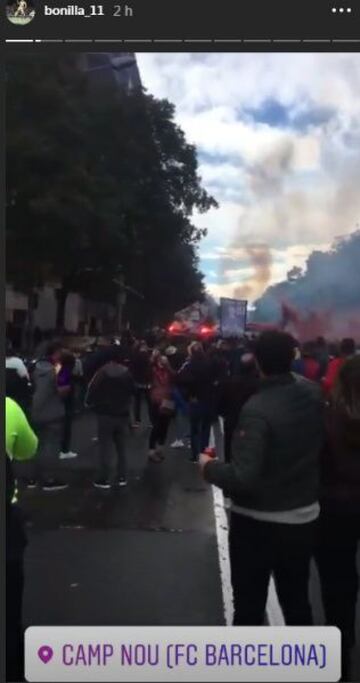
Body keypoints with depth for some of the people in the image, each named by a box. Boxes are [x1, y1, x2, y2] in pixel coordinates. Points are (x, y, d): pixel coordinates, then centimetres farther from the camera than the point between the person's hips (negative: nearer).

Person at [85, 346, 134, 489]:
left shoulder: (103, 371, -12)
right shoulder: (127, 373, 0)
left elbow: (92, 389, -10)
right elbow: (132, 391, 11)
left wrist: (88, 402, 9)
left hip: (106, 414, -4)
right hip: (123, 414, 4)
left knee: (105, 447, 1)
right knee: (122, 447, 13)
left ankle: (105, 479, 3)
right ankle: (122, 477, 17)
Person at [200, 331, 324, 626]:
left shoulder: (257, 409, -26)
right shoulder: (313, 393, -7)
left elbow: (243, 478, -29)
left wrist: (209, 467, -11)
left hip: (258, 522, -6)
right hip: (304, 517, 6)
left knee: (249, 604, 14)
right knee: (297, 601, 23)